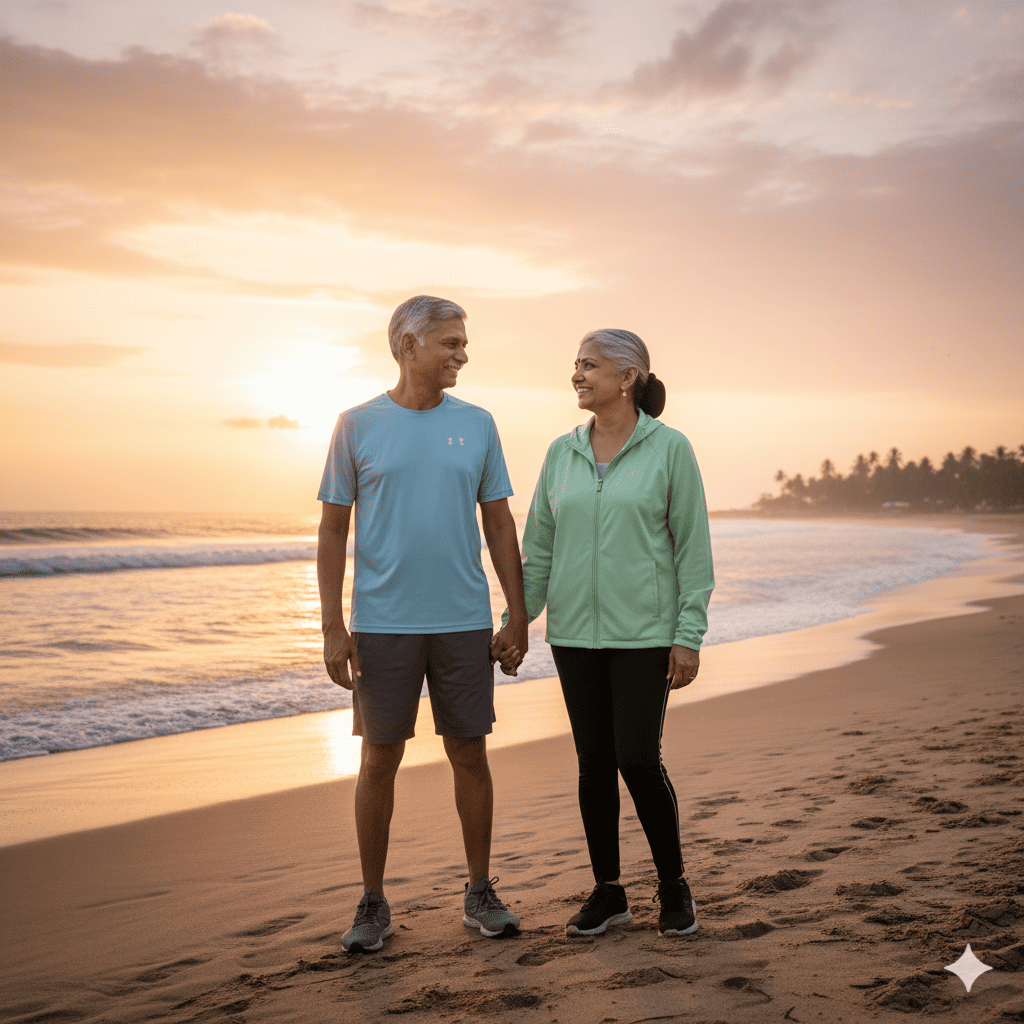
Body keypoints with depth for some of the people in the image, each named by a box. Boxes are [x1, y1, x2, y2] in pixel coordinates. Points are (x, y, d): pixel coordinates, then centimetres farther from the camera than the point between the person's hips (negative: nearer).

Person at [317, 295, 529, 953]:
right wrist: (333, 628, -5)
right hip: (382, 626, -2)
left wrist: (518, 615, 4)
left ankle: (481, 894, 21)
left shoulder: (476, 424, 6)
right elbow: (333, 530, 1)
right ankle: (374, 904, 18)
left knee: (470, 754, 7)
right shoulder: (358, 425, 1)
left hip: (464, 623, 2)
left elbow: (500, 524, 9)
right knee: (380, 760, 5)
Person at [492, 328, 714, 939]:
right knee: (595, 762, 7)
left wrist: (690, 636, -10)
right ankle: (609, 893, 20)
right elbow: (541, 546, 11)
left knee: (639, 760, -7)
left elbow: (693, 546, -6)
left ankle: (674, 885, 15)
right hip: (576, 631, 4)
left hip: (644, 632, -4)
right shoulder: (563, 454, 7)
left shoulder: (669, 449, -5)